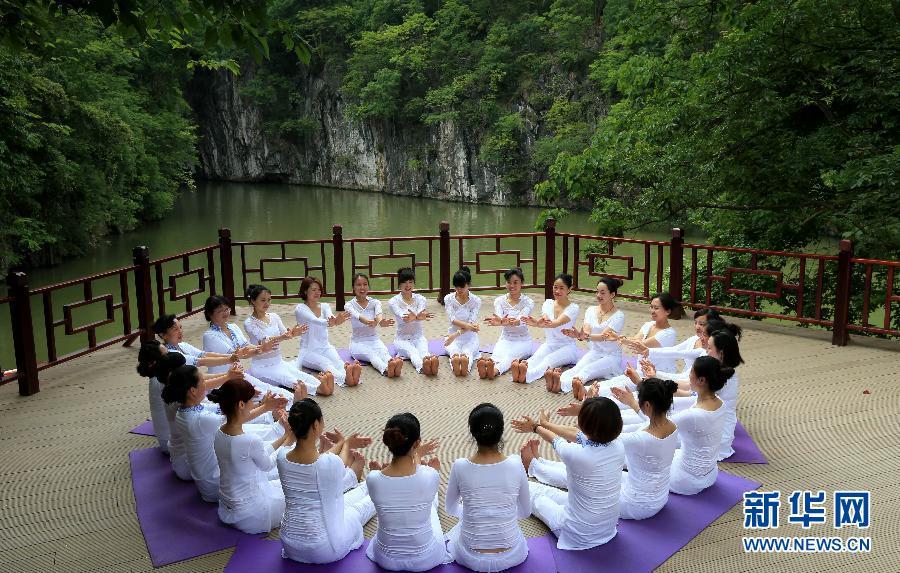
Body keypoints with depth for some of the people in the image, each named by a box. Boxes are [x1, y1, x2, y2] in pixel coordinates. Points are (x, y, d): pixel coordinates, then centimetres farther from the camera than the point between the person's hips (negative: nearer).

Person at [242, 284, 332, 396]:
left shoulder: (274, 317, 8)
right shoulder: (249, 323, -8)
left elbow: (284, 334, -4)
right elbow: (265, 341, -21)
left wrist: (292, 333, -29)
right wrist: (282, 337, -40)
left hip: (279, 362, 6)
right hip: (262, 366, -6)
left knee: (300, 374, -23)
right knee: (287, 378, -31)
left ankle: (321, 384, -48)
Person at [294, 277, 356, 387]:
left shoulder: (325, 306, 9)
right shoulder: (300, 308, -6)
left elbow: (330, 317, -15)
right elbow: (313, 320, -26)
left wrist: (336, 320, -42)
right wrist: (328, 323, -49)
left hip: (326, 347, 4)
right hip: (309, 351, -4)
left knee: (337, 360, -30)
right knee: (325, 363, -34)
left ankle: (352, 376, -62)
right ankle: (344, 378, -65)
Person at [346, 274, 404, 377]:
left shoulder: (375, 302, 4)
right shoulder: (350, 305, -2)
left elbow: (378, 313, -20)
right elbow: (357, 316, -26)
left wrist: (381, 321, -48)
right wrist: (368, 322, -51)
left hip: (374, 340, 2)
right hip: (358, 342, -2)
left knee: (383, 352, -32)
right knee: (371, 354, -34)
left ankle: (393, 362, -67)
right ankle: (386, 369, -66)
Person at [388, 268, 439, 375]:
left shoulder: (420, 299, 4)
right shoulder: (393, 301, -3)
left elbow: (420, 314, -19)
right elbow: (402, 317, -24)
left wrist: (415, 317, -47)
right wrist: (416, 317, -49)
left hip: (418, 337, 2)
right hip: (402, 339, -2)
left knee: (423, 350, -34)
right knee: (413, 351, -35)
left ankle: (431, 361, -69)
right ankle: (422, 366, -69)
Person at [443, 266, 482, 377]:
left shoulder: (476, 301, -2)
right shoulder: (449, 299, 1)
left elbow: (472, 323, -12)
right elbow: (452, 320, -13)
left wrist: (456, 334, -27)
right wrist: (467, 325, -32)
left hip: (470, 336, 0)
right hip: (453, 335, 0)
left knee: (467, 352, -36)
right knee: (454, 351, -36)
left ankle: (465, 365, -71)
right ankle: (455, 363, -72)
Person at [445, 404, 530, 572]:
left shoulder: (460, 466, -15)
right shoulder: (515, 464, -15)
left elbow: (450, 508, 4)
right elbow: (526, 512, 1)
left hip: (471, 558, 0)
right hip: (511, 557, 0)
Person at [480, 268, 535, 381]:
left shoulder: (528, 302, -3)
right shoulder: (499, 301, 4)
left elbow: (522, 320, -24)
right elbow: (498, 317, -18)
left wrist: (512, 322, -49)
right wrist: (500, 321, -45)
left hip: (522, 341, -2)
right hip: (505, 339, 2)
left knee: (510, 355, -36)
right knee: (497, 354, -33)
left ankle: (495, 370, -69)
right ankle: (486, 365, -69)